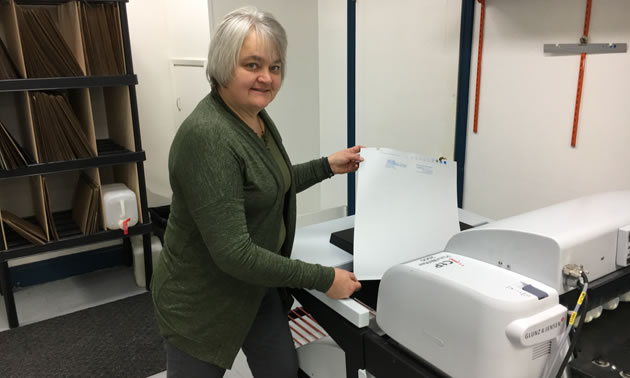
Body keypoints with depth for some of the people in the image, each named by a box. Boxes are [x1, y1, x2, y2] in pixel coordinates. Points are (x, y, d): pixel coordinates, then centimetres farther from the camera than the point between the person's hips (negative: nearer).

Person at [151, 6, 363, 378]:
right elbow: (233, 253, -30)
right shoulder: (207, 137, -30)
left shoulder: (256, 116, -1)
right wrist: (324, 278, -24)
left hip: (257, 283, 8)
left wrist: (328, 166, 7)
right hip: (203, 302, -8)